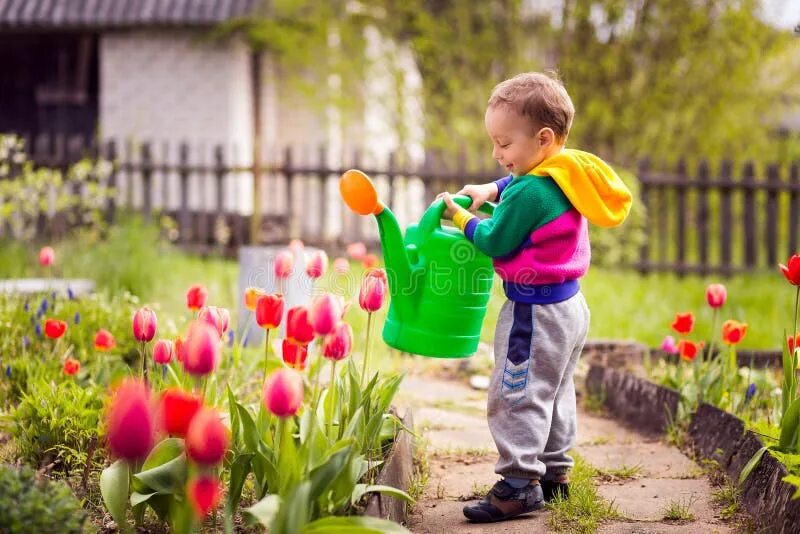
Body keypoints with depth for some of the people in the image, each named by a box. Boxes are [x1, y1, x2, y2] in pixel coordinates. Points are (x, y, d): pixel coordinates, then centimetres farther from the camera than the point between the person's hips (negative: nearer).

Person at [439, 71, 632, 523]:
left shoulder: (529, 193, -24)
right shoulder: (567, 176, 4)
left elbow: (495, 242, -16)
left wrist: (463, 219, -1)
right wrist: (492, 191, 11)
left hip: (535, 312, -10)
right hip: (570, 304, 10)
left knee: (517, 397, -5)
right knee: (555, 393, 20)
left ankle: (520, 482, -4)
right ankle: (555, 471, 30)